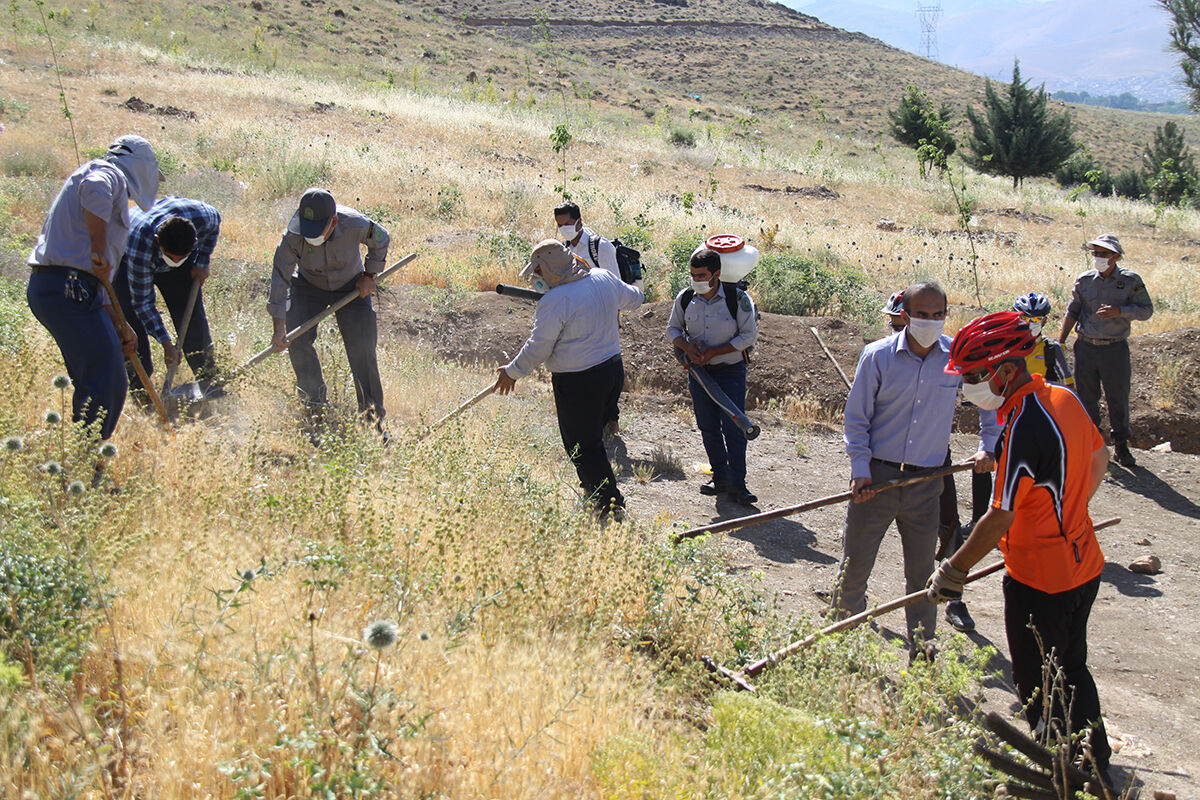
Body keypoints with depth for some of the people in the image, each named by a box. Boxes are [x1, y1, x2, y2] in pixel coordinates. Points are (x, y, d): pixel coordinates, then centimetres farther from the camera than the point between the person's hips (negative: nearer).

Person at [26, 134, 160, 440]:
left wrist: (119, 325, 29)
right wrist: (100, 250, -21)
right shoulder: (111, 174, 2)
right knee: (106, 385, -11)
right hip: (69, 288, -10)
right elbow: (95, 189, -28)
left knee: (93, 383, 18)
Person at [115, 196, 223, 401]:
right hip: (125, 260, -3)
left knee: (191, 315, -3)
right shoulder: (140, 244, -43)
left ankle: (208, 381, 8)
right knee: (132, 321, -13)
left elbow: (215, 223, -6)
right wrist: (166, 343, -31)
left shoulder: (203, 217, -36)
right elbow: (143, 302, -32)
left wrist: (202, 264, -9)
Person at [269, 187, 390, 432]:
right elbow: (280, 278, -27)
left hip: (351, 287, -1)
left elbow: (381, 240, -8)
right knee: (297, 340, -16)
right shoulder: (293, 237, -31)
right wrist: (279, 327, -31)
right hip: (308, 286, 1)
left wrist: (370, 275, -6)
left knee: (362, 349, -10)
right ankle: (315, 406, 1)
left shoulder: (356, 225, -32)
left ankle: (373, 417, 1)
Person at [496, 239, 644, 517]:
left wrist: (511, 373, 2)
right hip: (613, 368, 8)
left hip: (578, 382, -8)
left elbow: (537, 349, -14)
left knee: (583, 446, 5)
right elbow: (634, 298, 20)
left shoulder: (554, 302, -21)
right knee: (593, 437, 23)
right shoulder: (605, 279, 1)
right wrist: (634, 291, 45)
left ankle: (609, 503, 9)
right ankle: (600, 493, 35)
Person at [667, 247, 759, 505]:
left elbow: (749, 336, -11)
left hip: (730, 370, -4)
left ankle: (737, 485, 0)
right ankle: (720, 478, 24)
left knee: (733, 427, -7)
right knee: (708, 427, 10)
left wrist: (713, 352, -17)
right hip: (699, 370, 4)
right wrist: (688, 348, -11)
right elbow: (672, 329, 11)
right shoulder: (685, 298, -2)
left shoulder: (738, 298, -13)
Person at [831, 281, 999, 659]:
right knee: (855, 565, 5)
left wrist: (989, 446, 12)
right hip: (876, 477, -1)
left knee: (922, 571, 10)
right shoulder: (878, 355, -6)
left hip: (927, 482, 1)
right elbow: (856, 417, -1)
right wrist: (860, 469, -9)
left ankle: (923, 651, 23)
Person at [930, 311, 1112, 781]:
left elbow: (1000, 519, -24)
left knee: (1039, 691, 7)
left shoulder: (1024, 429, -28)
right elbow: (1100, 460, 16)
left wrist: (953, 571, -13)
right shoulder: (1065, 398, -1)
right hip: (1084, 567, 9)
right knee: (1071, 672, 25)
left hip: (1039, 583, -9)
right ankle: (1094, 765, 39)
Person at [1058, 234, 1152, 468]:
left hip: (1115, 349, -2)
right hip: (1085, 347, 2)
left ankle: (1121, 446, 16)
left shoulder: (1130, 281, -2)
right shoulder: (1084, 280, 4)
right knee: (1086, 398, 8)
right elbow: (1072, 312, 14)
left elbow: (1146, 310, -3)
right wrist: (1060, 342, 9)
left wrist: (1118, 311, -18)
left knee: (1118, 399, 3)